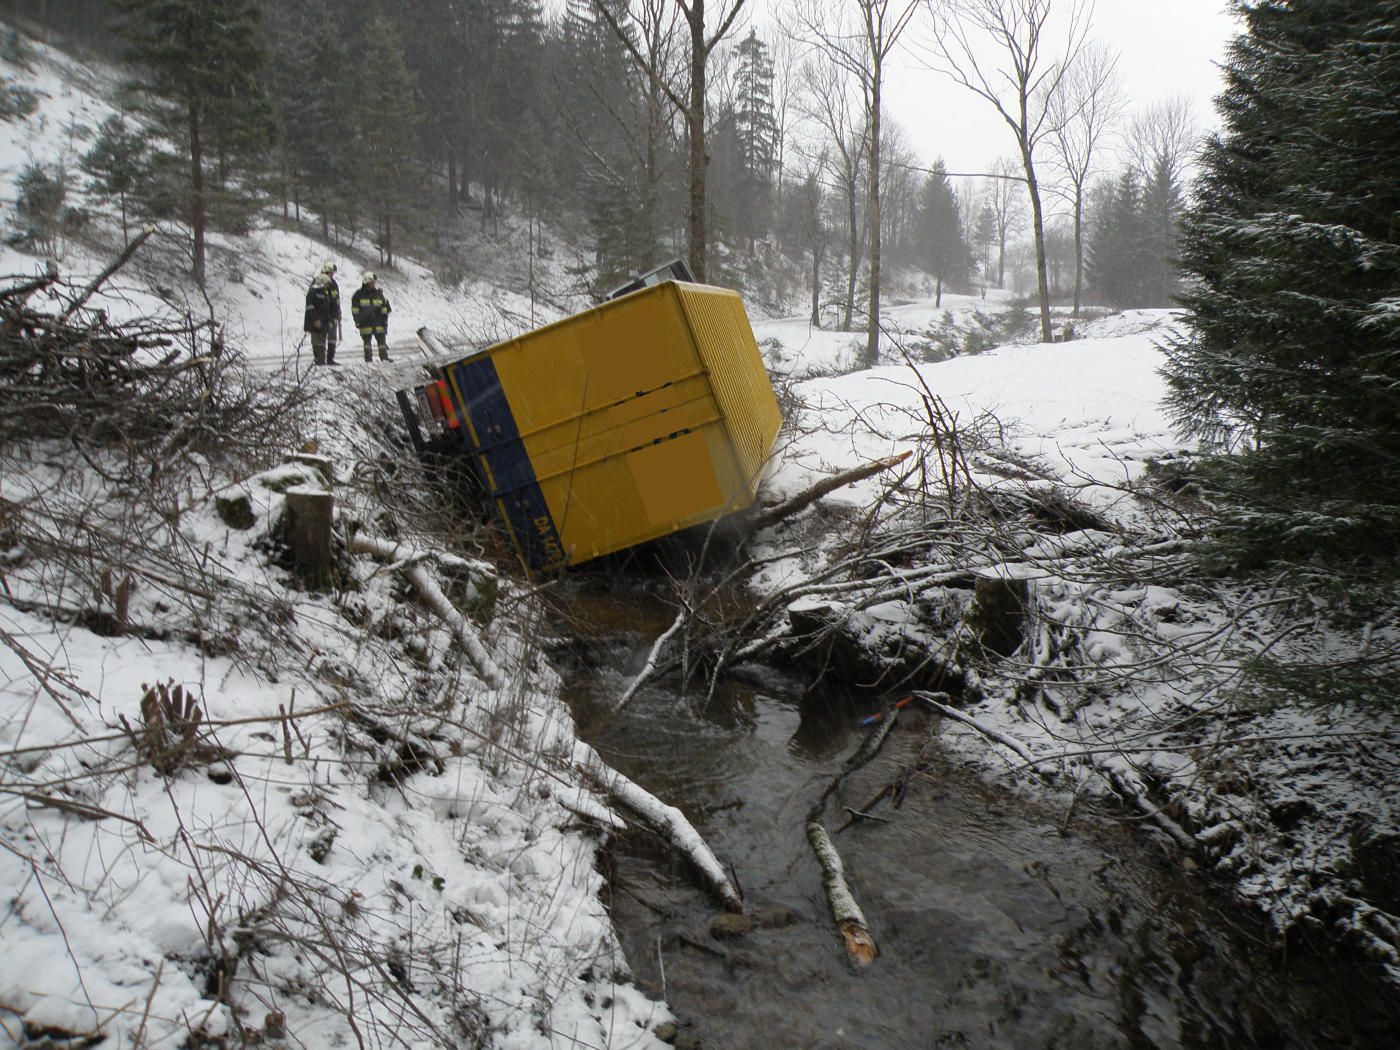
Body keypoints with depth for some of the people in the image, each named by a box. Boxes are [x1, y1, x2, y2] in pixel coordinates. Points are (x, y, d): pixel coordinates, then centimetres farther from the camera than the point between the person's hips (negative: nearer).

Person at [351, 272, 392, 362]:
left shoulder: (379, 294, 8)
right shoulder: (358, 295, 1)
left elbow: (385, 307, 13)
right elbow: (355, 310, 3)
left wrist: (385, 319, 9)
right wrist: (357, 320, -3)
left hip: (378, 322, 2)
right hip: (365, 323, -2)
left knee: (382, 340, 1)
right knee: (367, 341, 2)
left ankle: (384, 357, 5)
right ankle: (368, 358, 5)